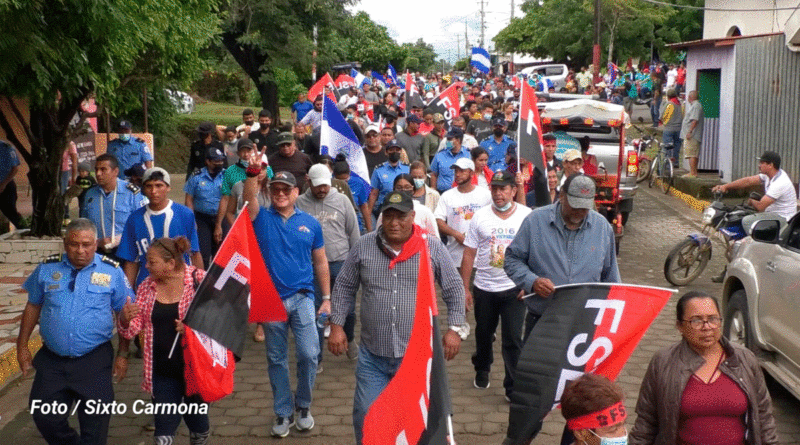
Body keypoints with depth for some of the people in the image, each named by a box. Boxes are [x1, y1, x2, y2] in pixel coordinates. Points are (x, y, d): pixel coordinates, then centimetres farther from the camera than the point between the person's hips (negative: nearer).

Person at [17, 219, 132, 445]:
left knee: (95, 425, 5)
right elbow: (33, 307, 12)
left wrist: (123, 354, -1)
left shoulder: (112, 271, -5)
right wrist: (22, 345, 10)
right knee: (45, 418, 8)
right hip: (52, 359, 2)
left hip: (95, 360, -2)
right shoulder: (47, 269, 1)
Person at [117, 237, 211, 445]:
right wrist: (125, 319, -17)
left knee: (198, 423, 16)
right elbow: (132, 329, 6)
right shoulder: (147, 287, 3)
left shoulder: (199, 279, -10)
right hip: (162, 371, 3)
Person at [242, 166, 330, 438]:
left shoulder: (310, 223, 5)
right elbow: (249, 197, -21)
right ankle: (283, 413, 23)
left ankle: (303, 407, 16)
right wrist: (253, 171, -39)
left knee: (308, 355, -8)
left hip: (302, 298, 0)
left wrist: (326, 298, 8)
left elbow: (320, 263, 11)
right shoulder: (262, 218, 1)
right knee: (276, 359, 10)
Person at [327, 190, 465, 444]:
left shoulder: (432, 248, -2)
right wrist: (336, 325, 3)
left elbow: (454, 289, 5)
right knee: (366, 417, 4)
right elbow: (344, 287, 9)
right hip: (373, 355, 1)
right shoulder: (363, 247, 1)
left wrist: (454, 329, -2)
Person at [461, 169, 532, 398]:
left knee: (513, 339, -4)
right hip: (484, 288, 2)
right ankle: (482, 369, 43)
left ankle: (513, 388, 6)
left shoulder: (527, 216, -4)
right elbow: (469, 254, 0)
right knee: (483, 333, 18)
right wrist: (465, 288, -1)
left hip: (514, 289, -2)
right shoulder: (480, 216, -1)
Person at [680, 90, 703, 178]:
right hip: (693, 135, 11)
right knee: (695, 155, 14)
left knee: (691, 154, -12)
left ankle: (692, 173, -14)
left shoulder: (696, 106, -15)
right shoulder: (694, 105, 19)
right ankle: (694, 172, 19)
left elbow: (695, 120, -23)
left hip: (692, 135, -11)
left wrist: (690, 131, -25)